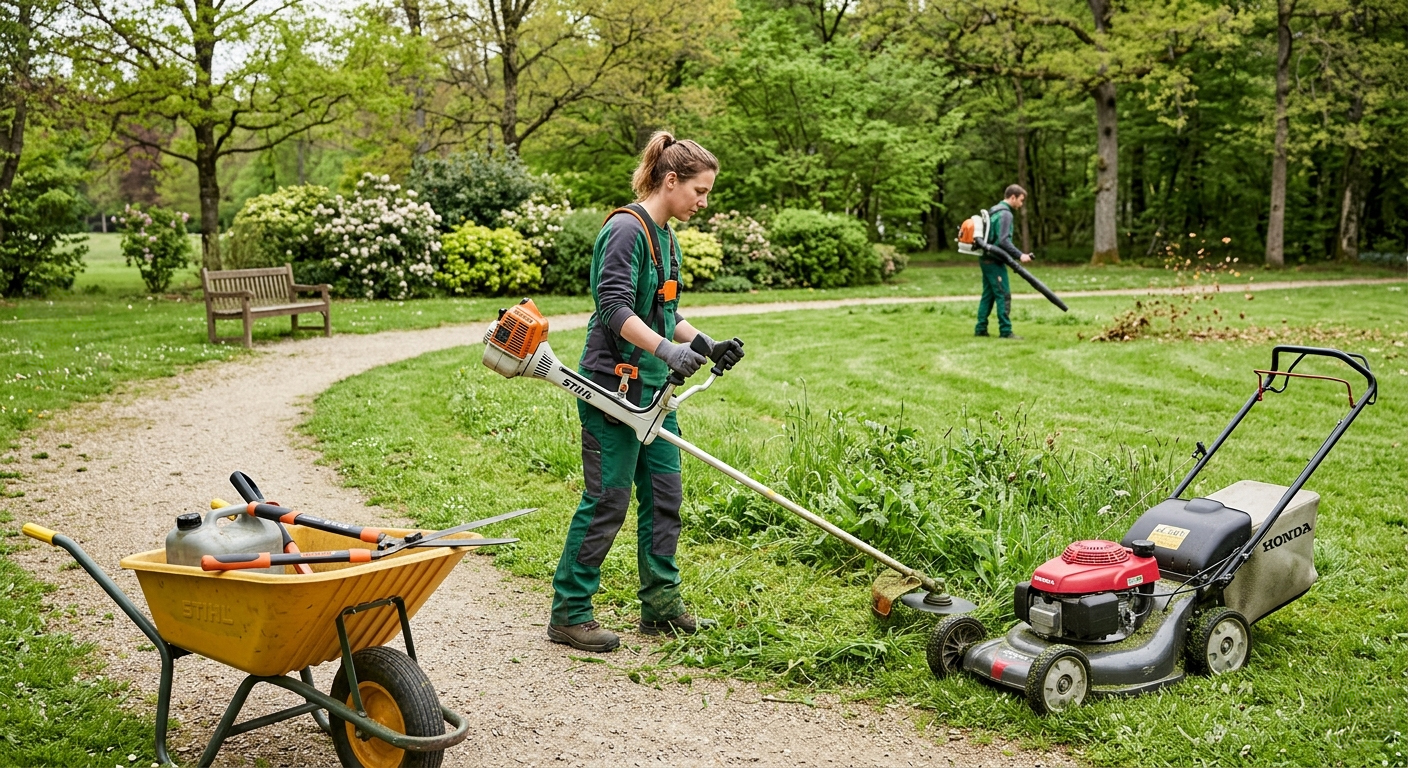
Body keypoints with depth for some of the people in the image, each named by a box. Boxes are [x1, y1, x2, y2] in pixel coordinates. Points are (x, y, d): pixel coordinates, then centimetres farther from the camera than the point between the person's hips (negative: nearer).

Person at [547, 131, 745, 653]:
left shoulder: (665, 238, 16)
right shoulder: (627, 229, -14)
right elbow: (615, 307, -23)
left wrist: (705, 345, 9)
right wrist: (666, 349, -32)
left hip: (652, 388, 10)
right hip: (613, 385, -10)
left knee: (663, 496, 12)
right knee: (608, 499, -4)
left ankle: (662, 606, 23)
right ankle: (568, 614, 7)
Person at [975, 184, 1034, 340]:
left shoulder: (994, 211, 17)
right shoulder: (1005, 214, -13)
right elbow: (1003, 241, -22)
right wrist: (1019, 255, -19)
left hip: (985, 259, 10)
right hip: (994, 261, -10)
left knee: (988, 294, 12)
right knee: (1004, 295, -7)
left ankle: (980, 329, 13)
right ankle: (1005, 331, -7)